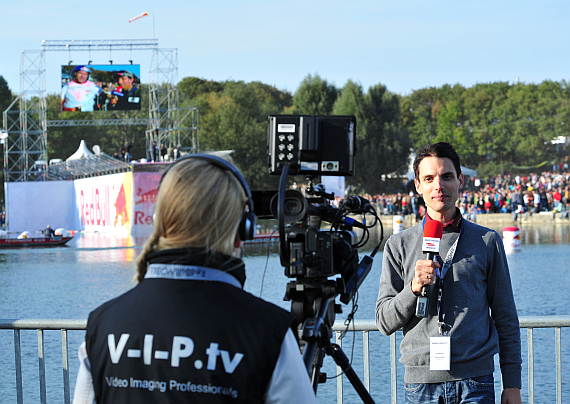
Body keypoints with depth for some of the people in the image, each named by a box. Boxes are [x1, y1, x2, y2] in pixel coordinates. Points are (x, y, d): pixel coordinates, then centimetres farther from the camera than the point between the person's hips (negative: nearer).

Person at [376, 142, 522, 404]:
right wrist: (414, 288, -12)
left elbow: (506, 319, 10)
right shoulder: (398, 245, 9)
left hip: (475, 382, -1)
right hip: (420, 381, 1)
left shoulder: (488, 241, 9)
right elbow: (385, 322, 5)